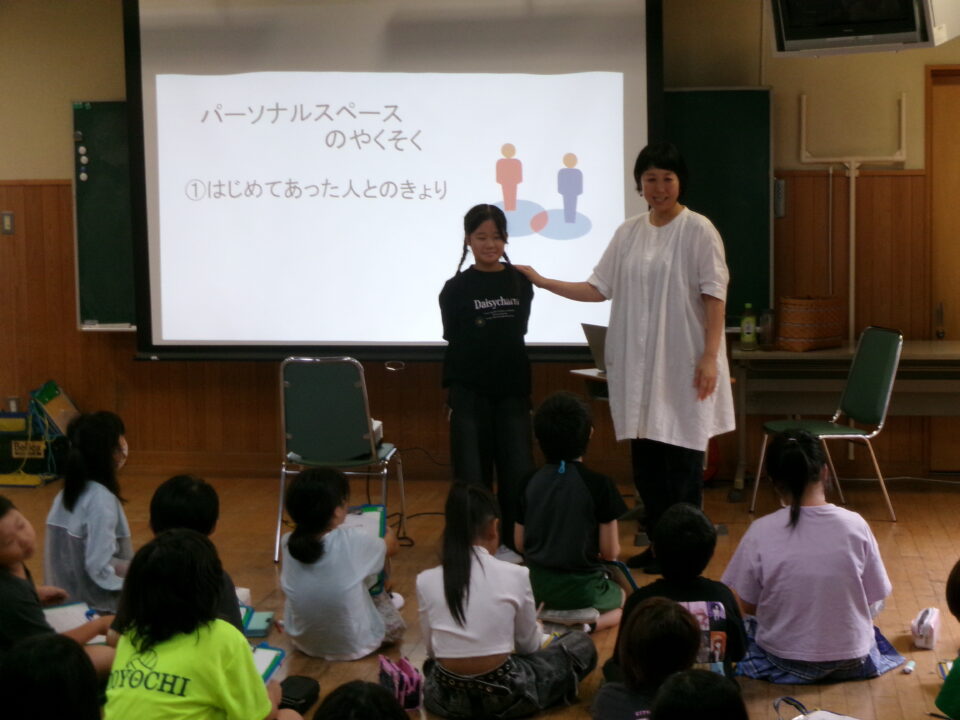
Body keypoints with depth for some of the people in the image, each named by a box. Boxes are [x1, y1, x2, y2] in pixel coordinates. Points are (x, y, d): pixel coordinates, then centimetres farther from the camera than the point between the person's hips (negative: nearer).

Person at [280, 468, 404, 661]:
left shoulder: (288, 543, -14)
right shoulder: (354, 541, -24)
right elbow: (391, 547, -1)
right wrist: (389, 533, 25)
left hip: (303, 640, 4)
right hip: (354, 644, -4)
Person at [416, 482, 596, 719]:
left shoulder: (426, 581, -5)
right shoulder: (515, 575, -10)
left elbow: (432, 650, 6)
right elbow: (528, 646, 4)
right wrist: (540, 634, 29)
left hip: (446, 697, 3)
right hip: (503, 695, -3)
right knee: (581, 644, 19)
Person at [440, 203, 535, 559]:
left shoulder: (520, 282, 4)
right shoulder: (456, 289, -2)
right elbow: (456, 342, 0)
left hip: (513, 390, 2)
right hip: (470, 392, -2)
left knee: (518, 471, 2)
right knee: (473, 475, 0)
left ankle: (513, 544, 16)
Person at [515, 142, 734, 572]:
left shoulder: (698, 230, -4)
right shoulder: (628, 233, 11)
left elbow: (714, 295, -8)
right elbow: (599, 289, 14)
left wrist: (710, 356, -14)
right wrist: (542, 282, 7)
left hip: (682, 364, -5)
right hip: (637, 363, 5)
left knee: (681, 456, -3)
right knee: (644, 458, 7)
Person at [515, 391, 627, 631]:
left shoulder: (529, 483, -3)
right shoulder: (600, 485, -15)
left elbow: (520, 544, 4)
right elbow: (610, 552, -10)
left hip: (537, 585, 5)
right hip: (581, 588, -4)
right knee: (626, 598, 28)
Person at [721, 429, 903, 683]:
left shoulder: (761, 532, -16)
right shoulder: (854, 525, -14)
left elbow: (748, 606, -6)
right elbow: (874, 599, -3)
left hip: (784, 663, -2)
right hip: (852, 662, 3)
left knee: (746, 627, 33)